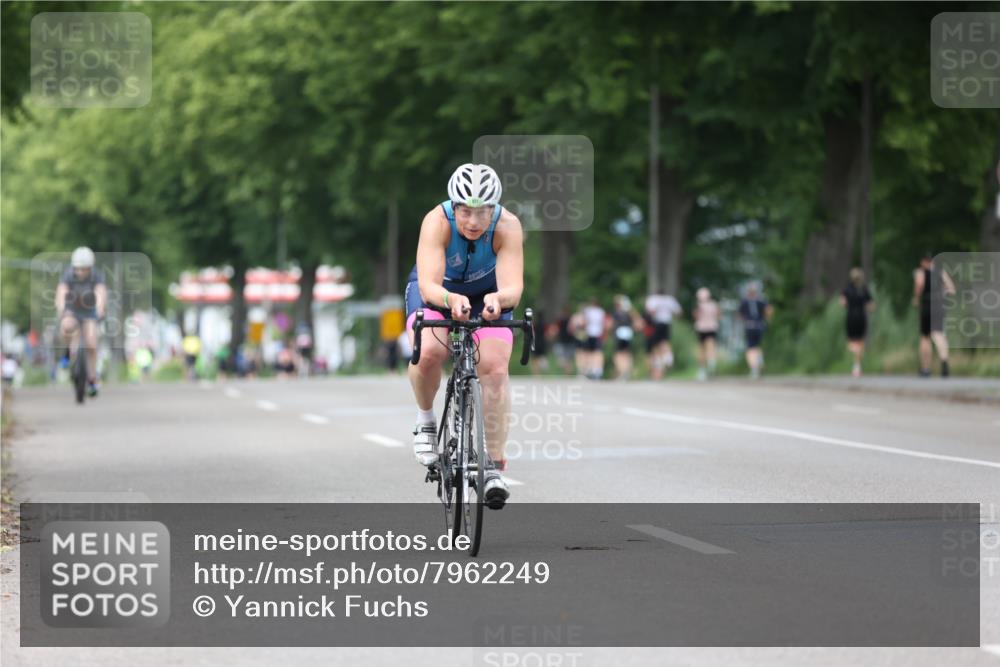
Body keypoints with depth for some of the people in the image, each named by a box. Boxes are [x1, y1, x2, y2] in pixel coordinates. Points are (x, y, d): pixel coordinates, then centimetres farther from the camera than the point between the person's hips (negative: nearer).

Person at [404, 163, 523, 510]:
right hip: (438, 290, -1)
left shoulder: (507, 226, -30)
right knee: (429, 352, -30)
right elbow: (429, 285, -42)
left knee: (495, 368, -19)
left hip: (486, 293, 1)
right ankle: (426, 421, -2)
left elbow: (513, 287, -40)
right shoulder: (437, 221, -33)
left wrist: (499, 298, -63)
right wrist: (452, 300, -64)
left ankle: (494, 465, -9)